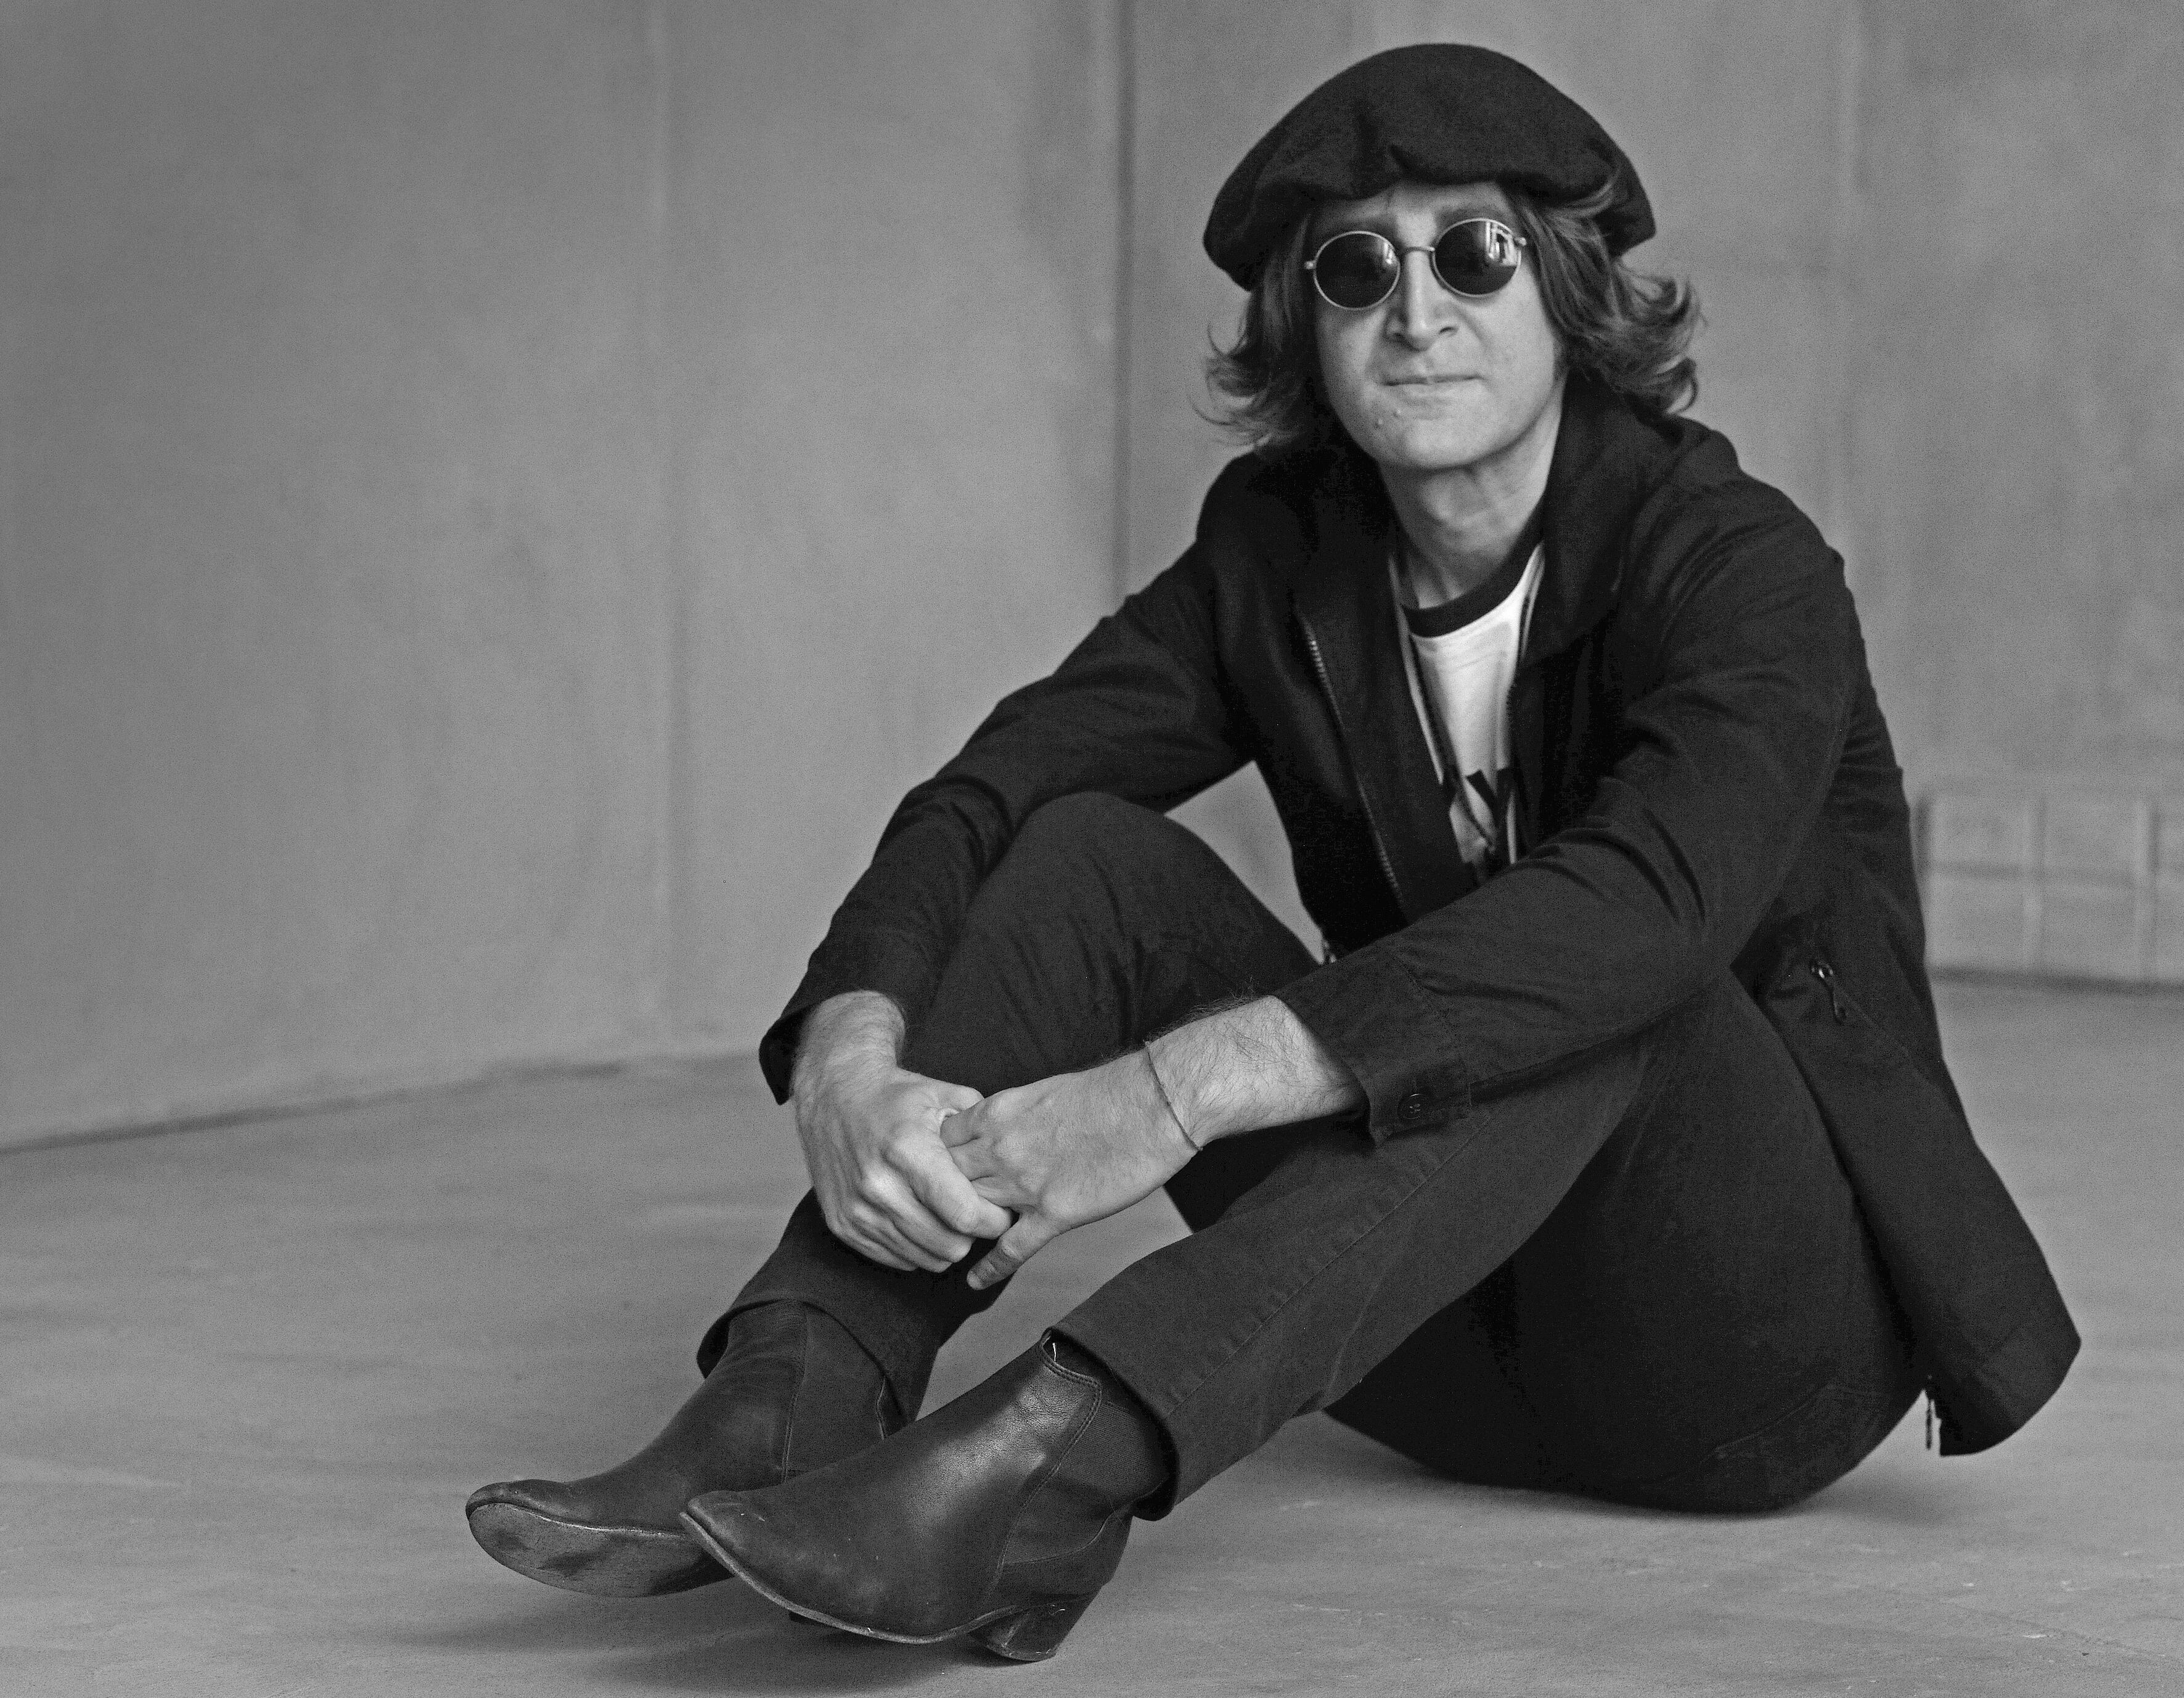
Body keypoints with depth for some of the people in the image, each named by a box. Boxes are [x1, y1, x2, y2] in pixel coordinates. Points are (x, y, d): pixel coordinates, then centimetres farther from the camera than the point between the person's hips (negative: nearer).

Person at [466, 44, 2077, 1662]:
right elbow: (980, 798, -11)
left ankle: (1056, 1452, -49)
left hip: (1761, 1340, -4)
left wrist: (1177, 1090, -44)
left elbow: (1647, 902, -36)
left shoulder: (1740, 563, -16)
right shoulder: (1279, 554, 1)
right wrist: (850, 1057, -33)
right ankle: (790, 1407, -32)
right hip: (1456, 1344, 5)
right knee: (1089, 850, -12)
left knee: (1601, 986, -34)